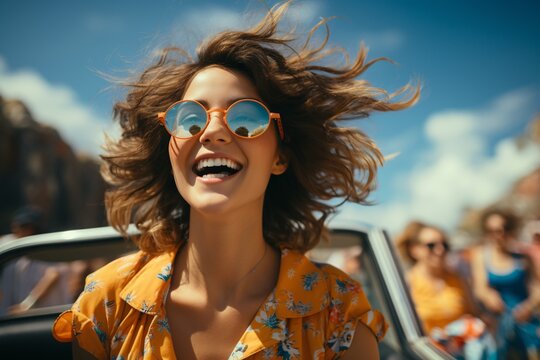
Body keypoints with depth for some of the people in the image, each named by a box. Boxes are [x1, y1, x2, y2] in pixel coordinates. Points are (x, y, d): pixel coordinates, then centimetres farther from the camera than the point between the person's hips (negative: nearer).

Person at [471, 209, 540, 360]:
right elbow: (480, 288, -2)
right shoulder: (480, 254, 4)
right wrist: (488, 295, -23)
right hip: (495, 318, 1)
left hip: (523, 317, 0)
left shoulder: (522, 256, 2)